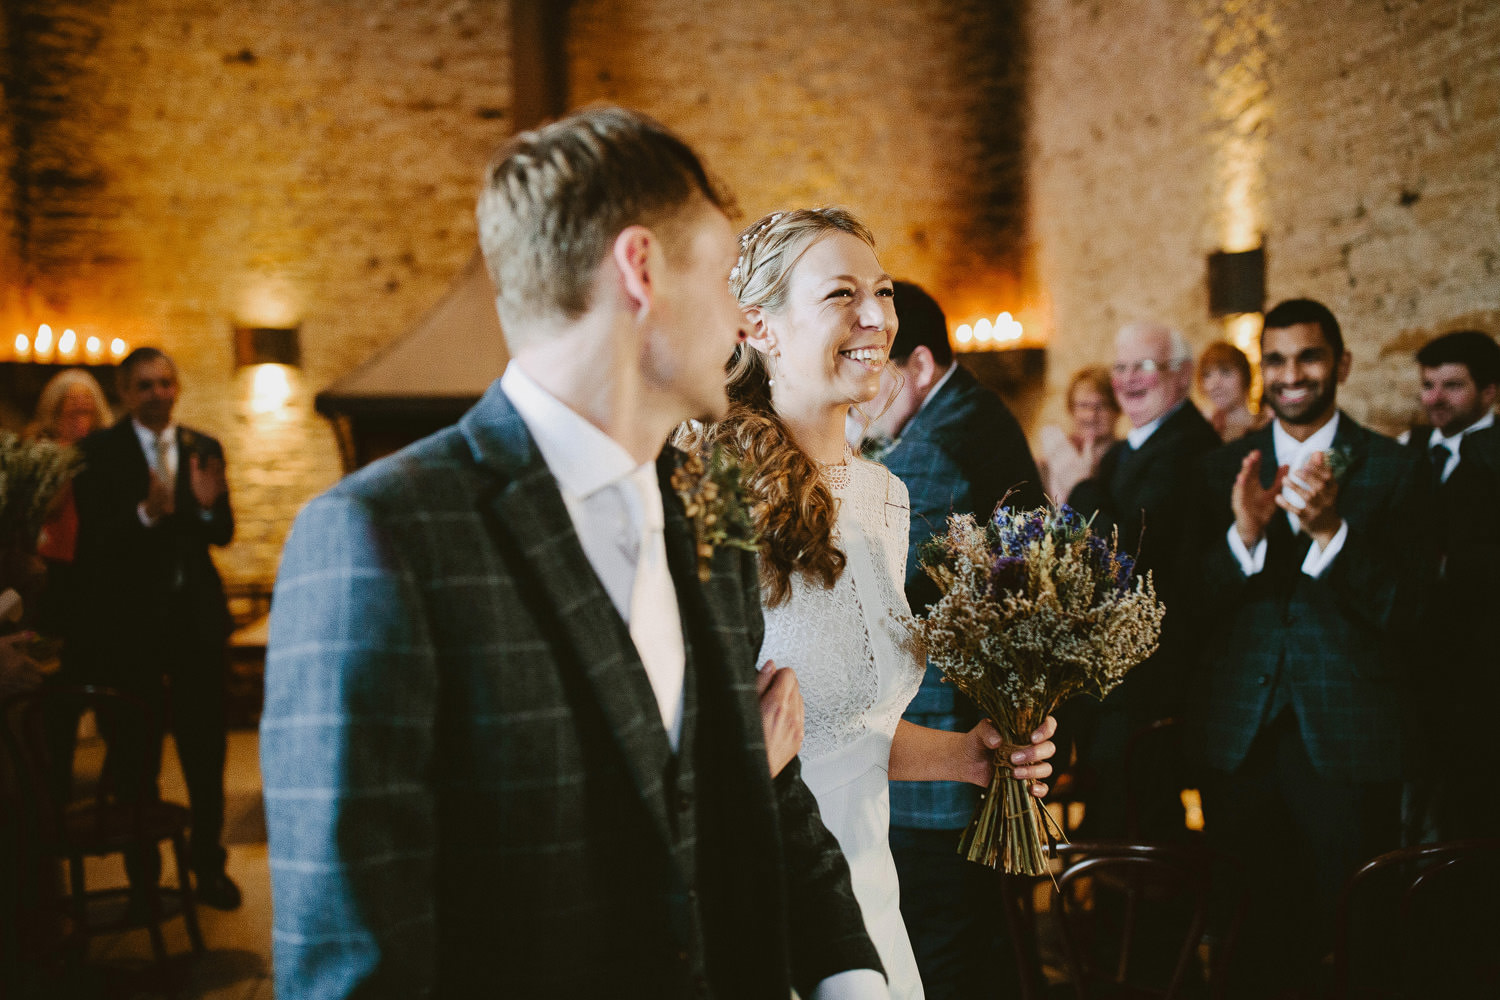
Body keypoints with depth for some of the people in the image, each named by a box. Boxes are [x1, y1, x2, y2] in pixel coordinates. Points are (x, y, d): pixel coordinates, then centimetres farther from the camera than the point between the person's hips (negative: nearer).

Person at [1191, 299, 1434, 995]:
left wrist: (1330, 529, -23)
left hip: (1347, 744, -2)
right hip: (1240, 740, 2)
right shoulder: (1223, 469, 7)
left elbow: (1400, 611, -8)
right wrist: (1244, 534, -19)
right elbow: (1192, 603, 0)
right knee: (1251, 940, 10)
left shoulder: (1394, 472, 0)